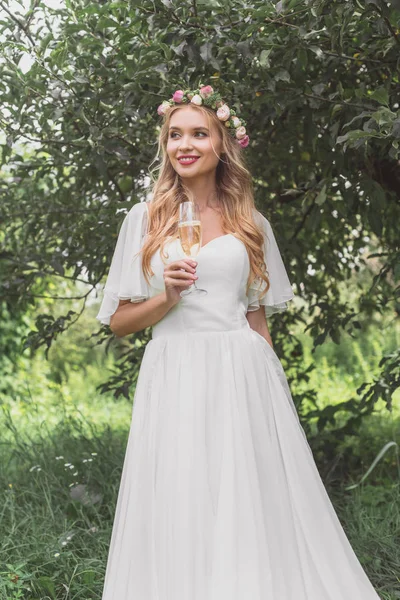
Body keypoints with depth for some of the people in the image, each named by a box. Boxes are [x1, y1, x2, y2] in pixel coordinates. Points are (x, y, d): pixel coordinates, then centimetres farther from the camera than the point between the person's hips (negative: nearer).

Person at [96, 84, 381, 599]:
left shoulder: (251, 224, 12)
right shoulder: (145, 219, 7)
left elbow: (259, 315, 15)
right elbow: (118, 321, 6)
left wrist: (265, 381, 6)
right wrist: (167, 298, -12)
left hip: (244, 377, 1)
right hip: (174, 378, -1)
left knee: (254, 508, -1)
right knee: (180, 513, -2)